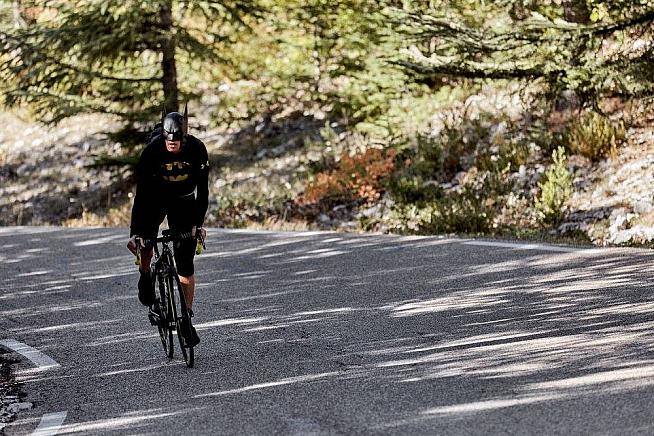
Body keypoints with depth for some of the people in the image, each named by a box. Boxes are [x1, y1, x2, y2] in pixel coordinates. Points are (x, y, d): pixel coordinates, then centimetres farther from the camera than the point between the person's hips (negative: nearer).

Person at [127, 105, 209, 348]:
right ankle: (146, 276, 9)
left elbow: (203, 190, -19)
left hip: (184, 201, 1)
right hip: (155, 198, 0)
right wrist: (134, 232, -35)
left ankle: (187, 319, -1)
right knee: (143, 242, -25)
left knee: (185, 263, -6)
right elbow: (141, 193, -29)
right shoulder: (152, 151, -28)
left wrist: (198, 223, -28)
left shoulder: (197, 150, -25)